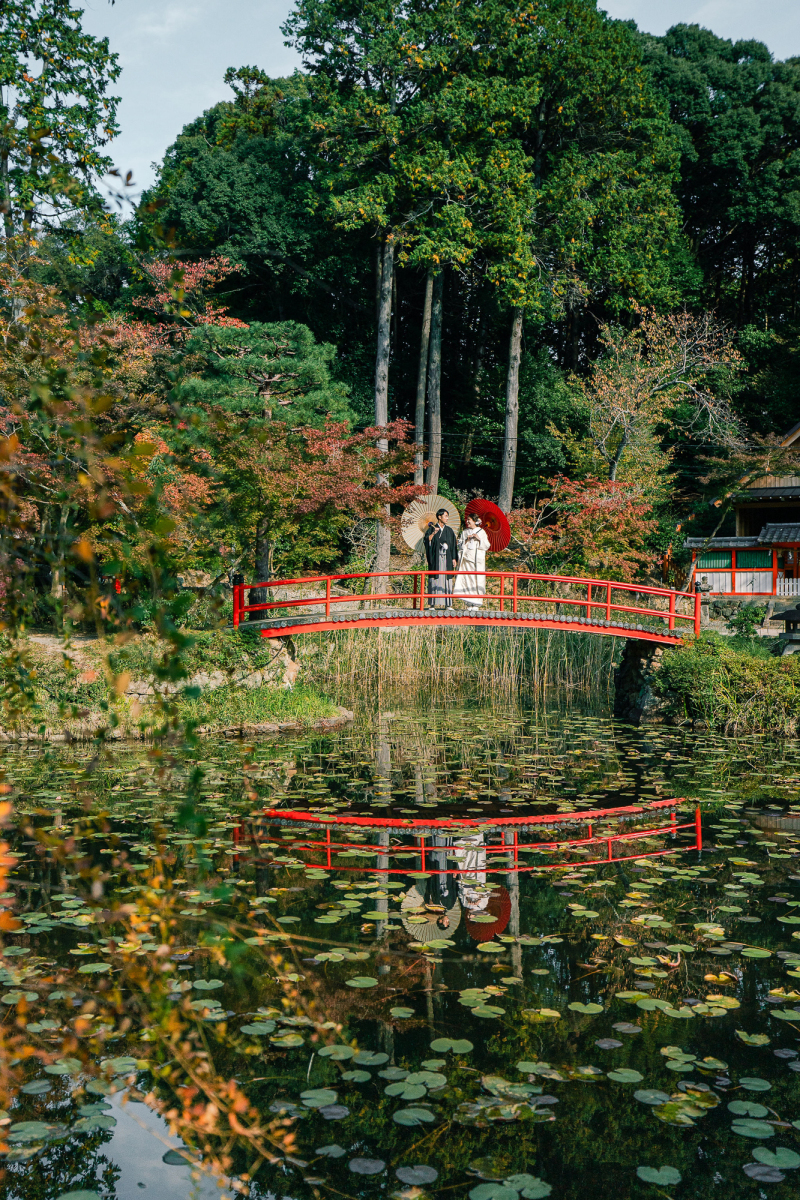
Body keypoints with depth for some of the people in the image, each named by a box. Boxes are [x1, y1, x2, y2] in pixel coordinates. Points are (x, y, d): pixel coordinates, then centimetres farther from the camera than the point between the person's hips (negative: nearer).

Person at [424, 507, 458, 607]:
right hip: (436, 559, -3)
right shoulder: (432, 529, 5)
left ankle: (448, 604, 0)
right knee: (435, 580, -6)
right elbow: (426, 540, -7)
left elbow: (453, 545, 12)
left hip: (446, 559, 3)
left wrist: (454, 559, 5)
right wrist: (433, 533, -20)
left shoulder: (449, 530, 13)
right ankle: (432, 604, -6)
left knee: (447, 580, -1)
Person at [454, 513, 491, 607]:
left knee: (477, 579, -8)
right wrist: (466, 540, -5)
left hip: (477, 560, -3)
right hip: (466, 559, 3)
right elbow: (460, 546, 12)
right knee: (467, 579, -4)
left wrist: (479, 539, -11)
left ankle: (476, 603, -5)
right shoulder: (465, 532, 17)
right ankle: (470, 603, -1)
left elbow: (486, 546, 3)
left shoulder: (481, 532, 7)